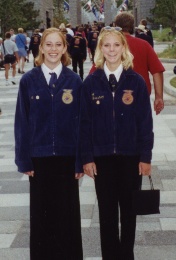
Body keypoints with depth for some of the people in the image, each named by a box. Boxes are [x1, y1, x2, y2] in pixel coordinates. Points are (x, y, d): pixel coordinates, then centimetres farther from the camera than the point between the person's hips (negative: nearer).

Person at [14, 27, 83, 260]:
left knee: (68, 211, 7)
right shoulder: (29, 80, -1)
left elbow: (82, 121, 1)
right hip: (39, 156, 0)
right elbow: (22, 123, 0)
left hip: (67, 156, 0)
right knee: (41, 212, 8)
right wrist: (24, 160, -3)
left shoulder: (74, 81, -1)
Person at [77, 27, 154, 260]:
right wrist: (86, 157, -3)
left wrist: (145, 156, -5)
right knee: (107, 211, 9)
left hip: (130, 157, 0)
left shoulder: (136, 81, -4)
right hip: (102, 157, 0)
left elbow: (145, 121, -2)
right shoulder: (91, 82, -2)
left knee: (128, 209, 11)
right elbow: (84, 122, 0)